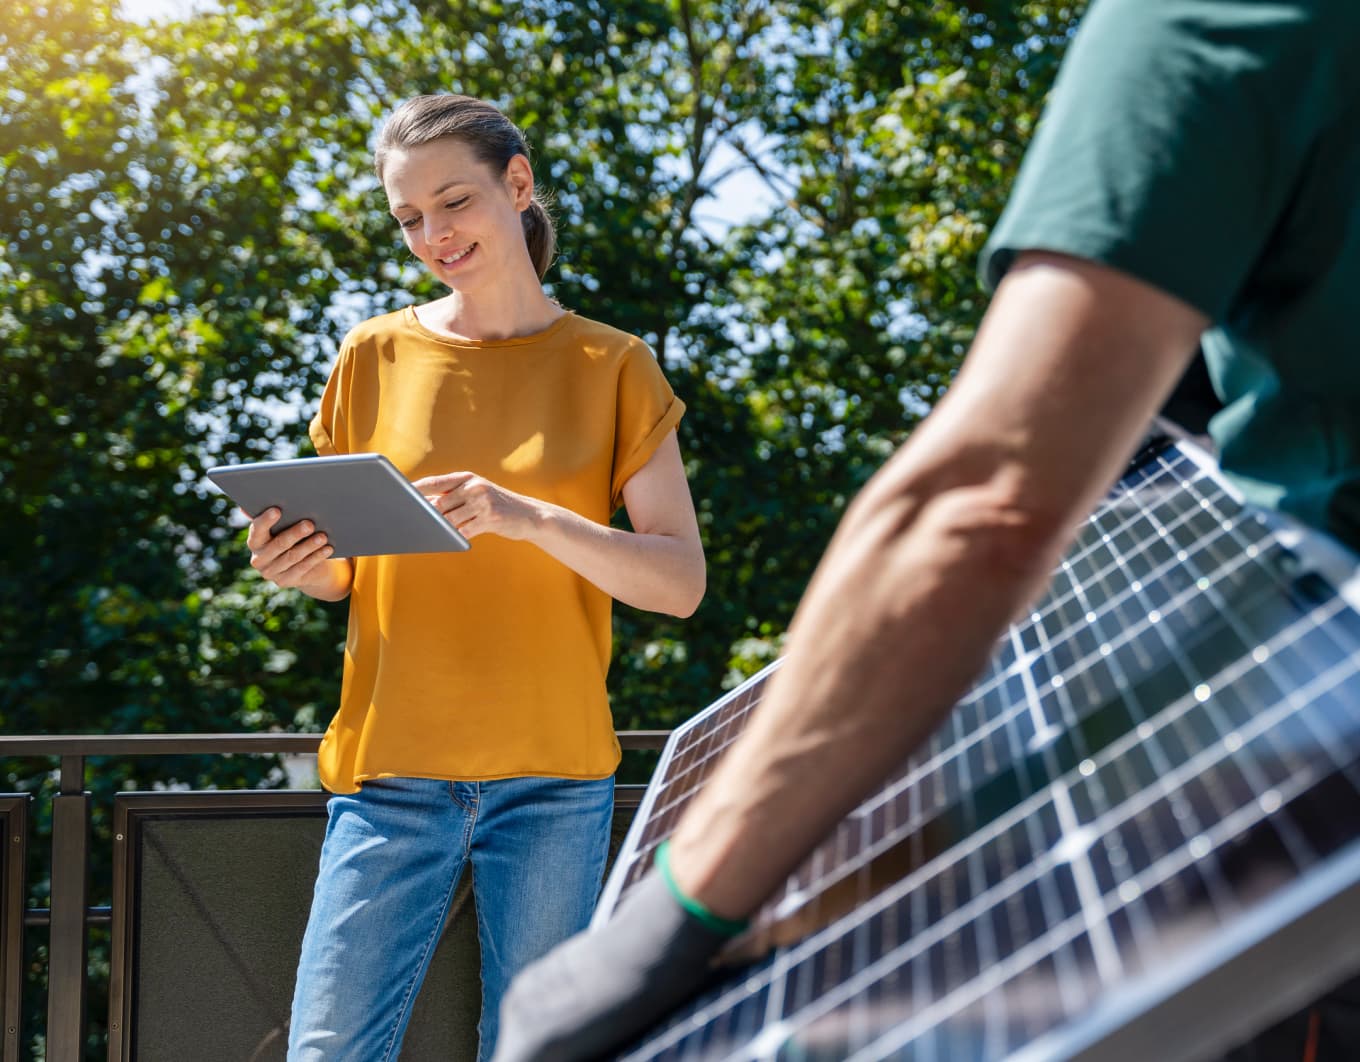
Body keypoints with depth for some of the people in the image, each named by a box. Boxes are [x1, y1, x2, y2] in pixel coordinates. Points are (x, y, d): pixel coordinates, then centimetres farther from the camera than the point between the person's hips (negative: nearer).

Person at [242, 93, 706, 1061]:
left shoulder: (612, 366, 3)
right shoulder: (377, 357, 7)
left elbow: (681, 581, -4)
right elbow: (347, 574, 14)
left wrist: (530, 517, -19)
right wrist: (297, 565, -10)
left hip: (552, 773, -1)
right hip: (392, 765, 1)